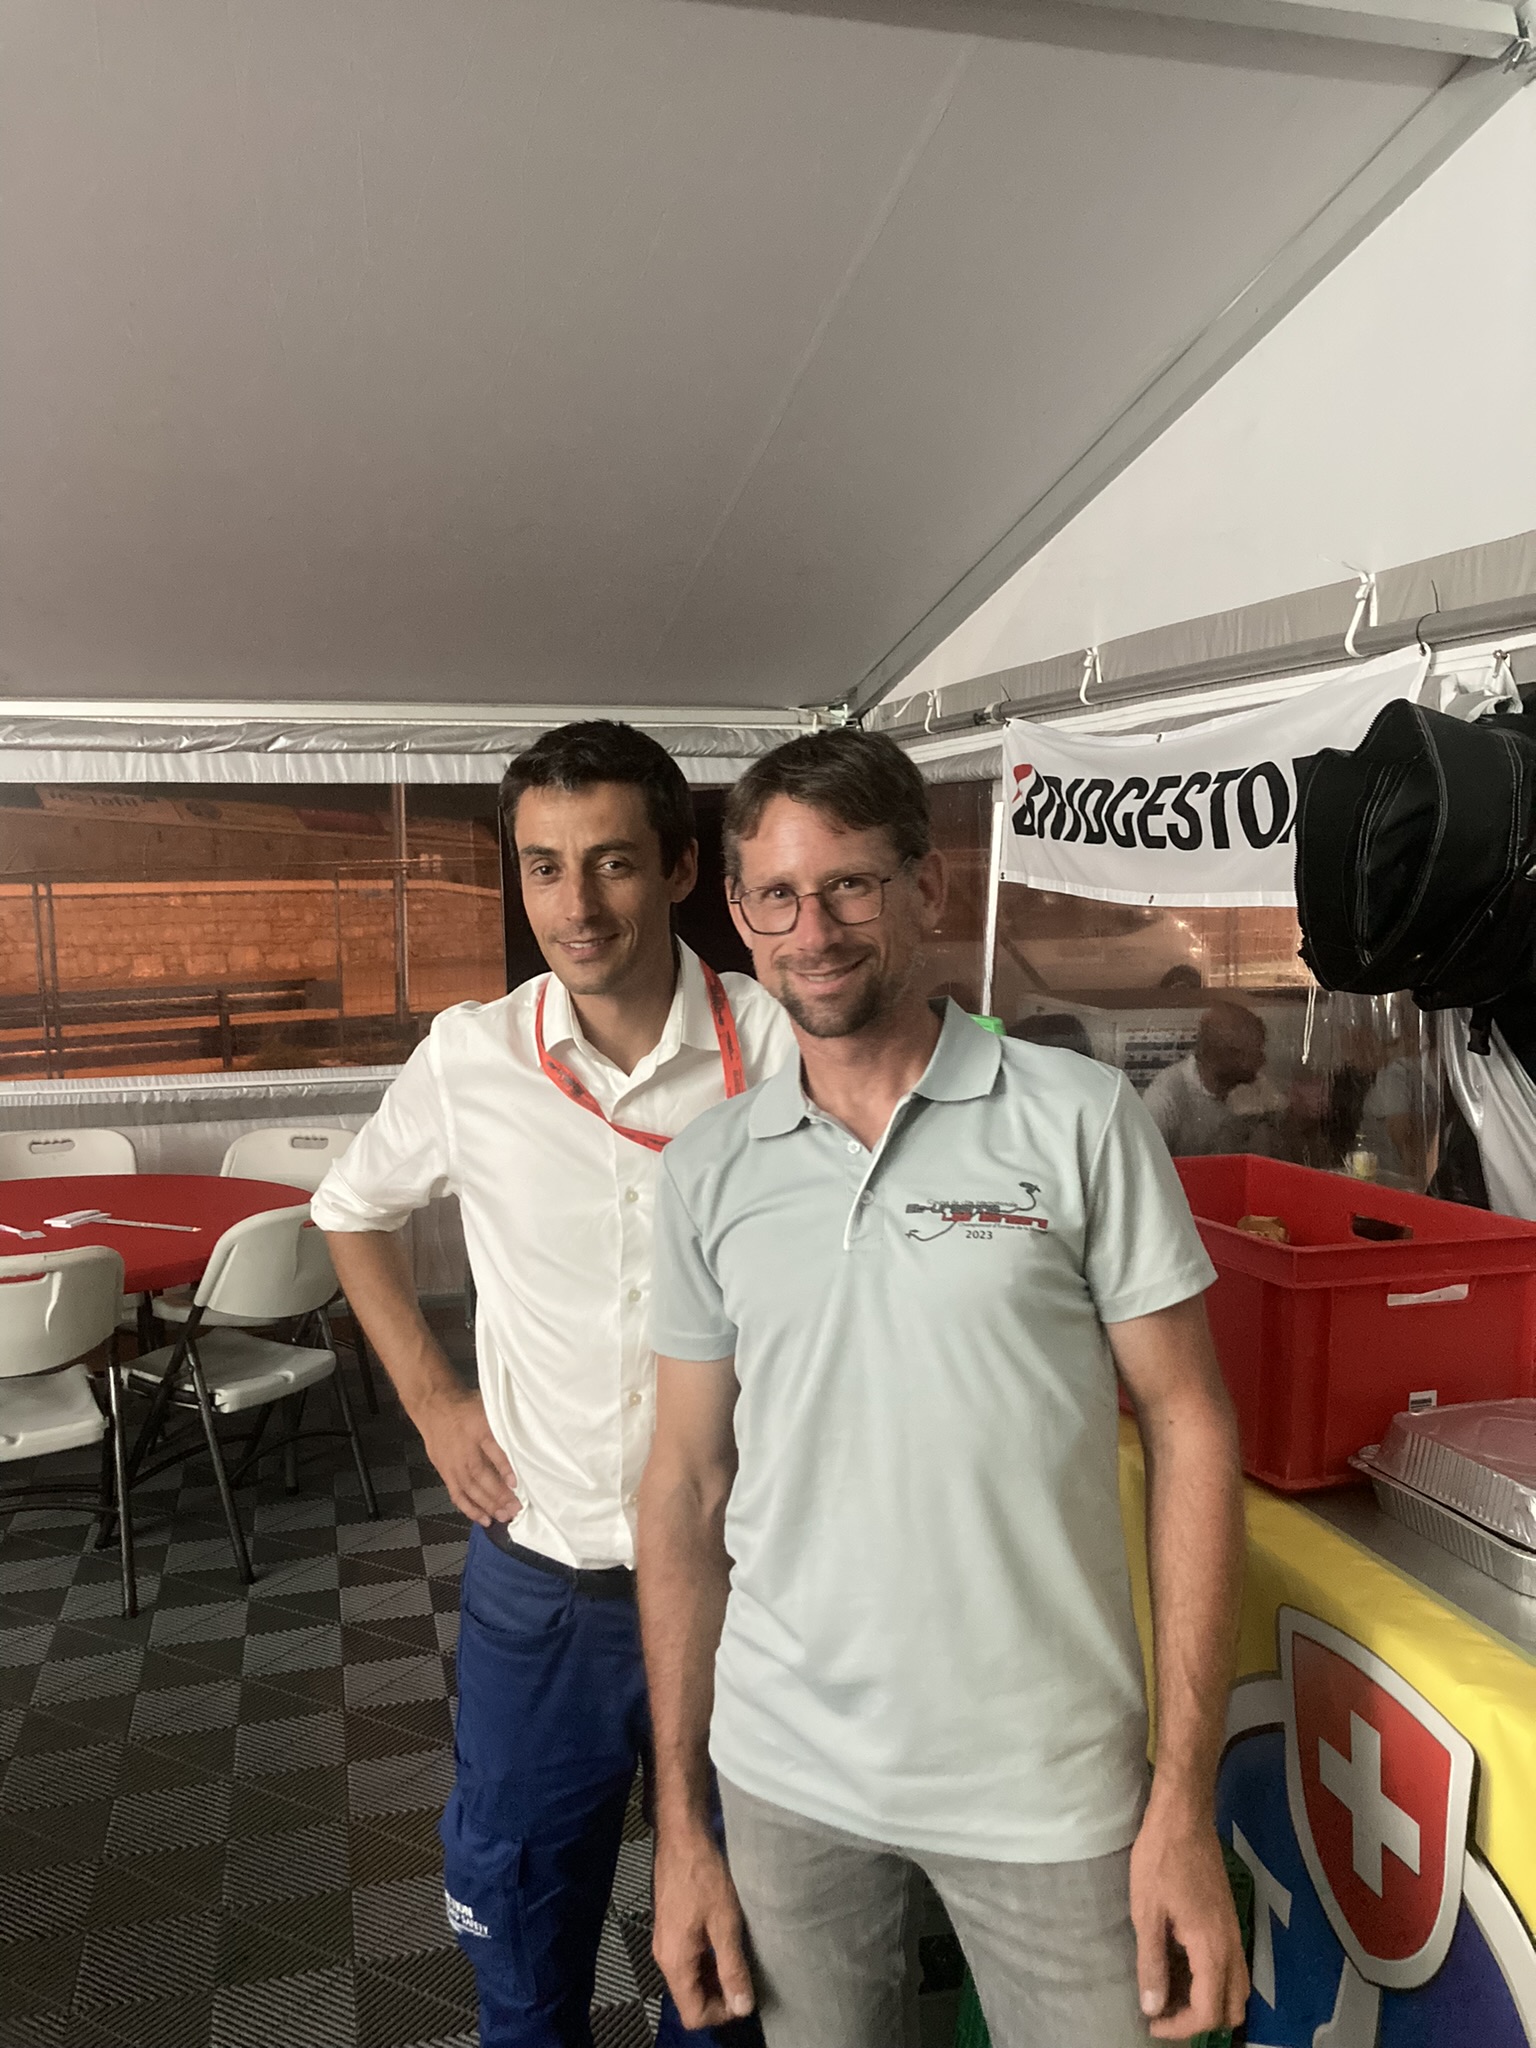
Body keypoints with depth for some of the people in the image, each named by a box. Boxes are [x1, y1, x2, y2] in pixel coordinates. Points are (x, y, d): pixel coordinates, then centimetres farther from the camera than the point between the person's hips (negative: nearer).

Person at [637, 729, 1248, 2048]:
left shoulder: (1080, 1120, -9)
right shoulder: (707, 1174, 0)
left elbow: (1188, 1432, -6)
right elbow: (688, 1488, 4)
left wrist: (1186, 1802, -10)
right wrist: (679, 1820, 4)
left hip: (1048, 1787, -2)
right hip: (786, 1776, 3)